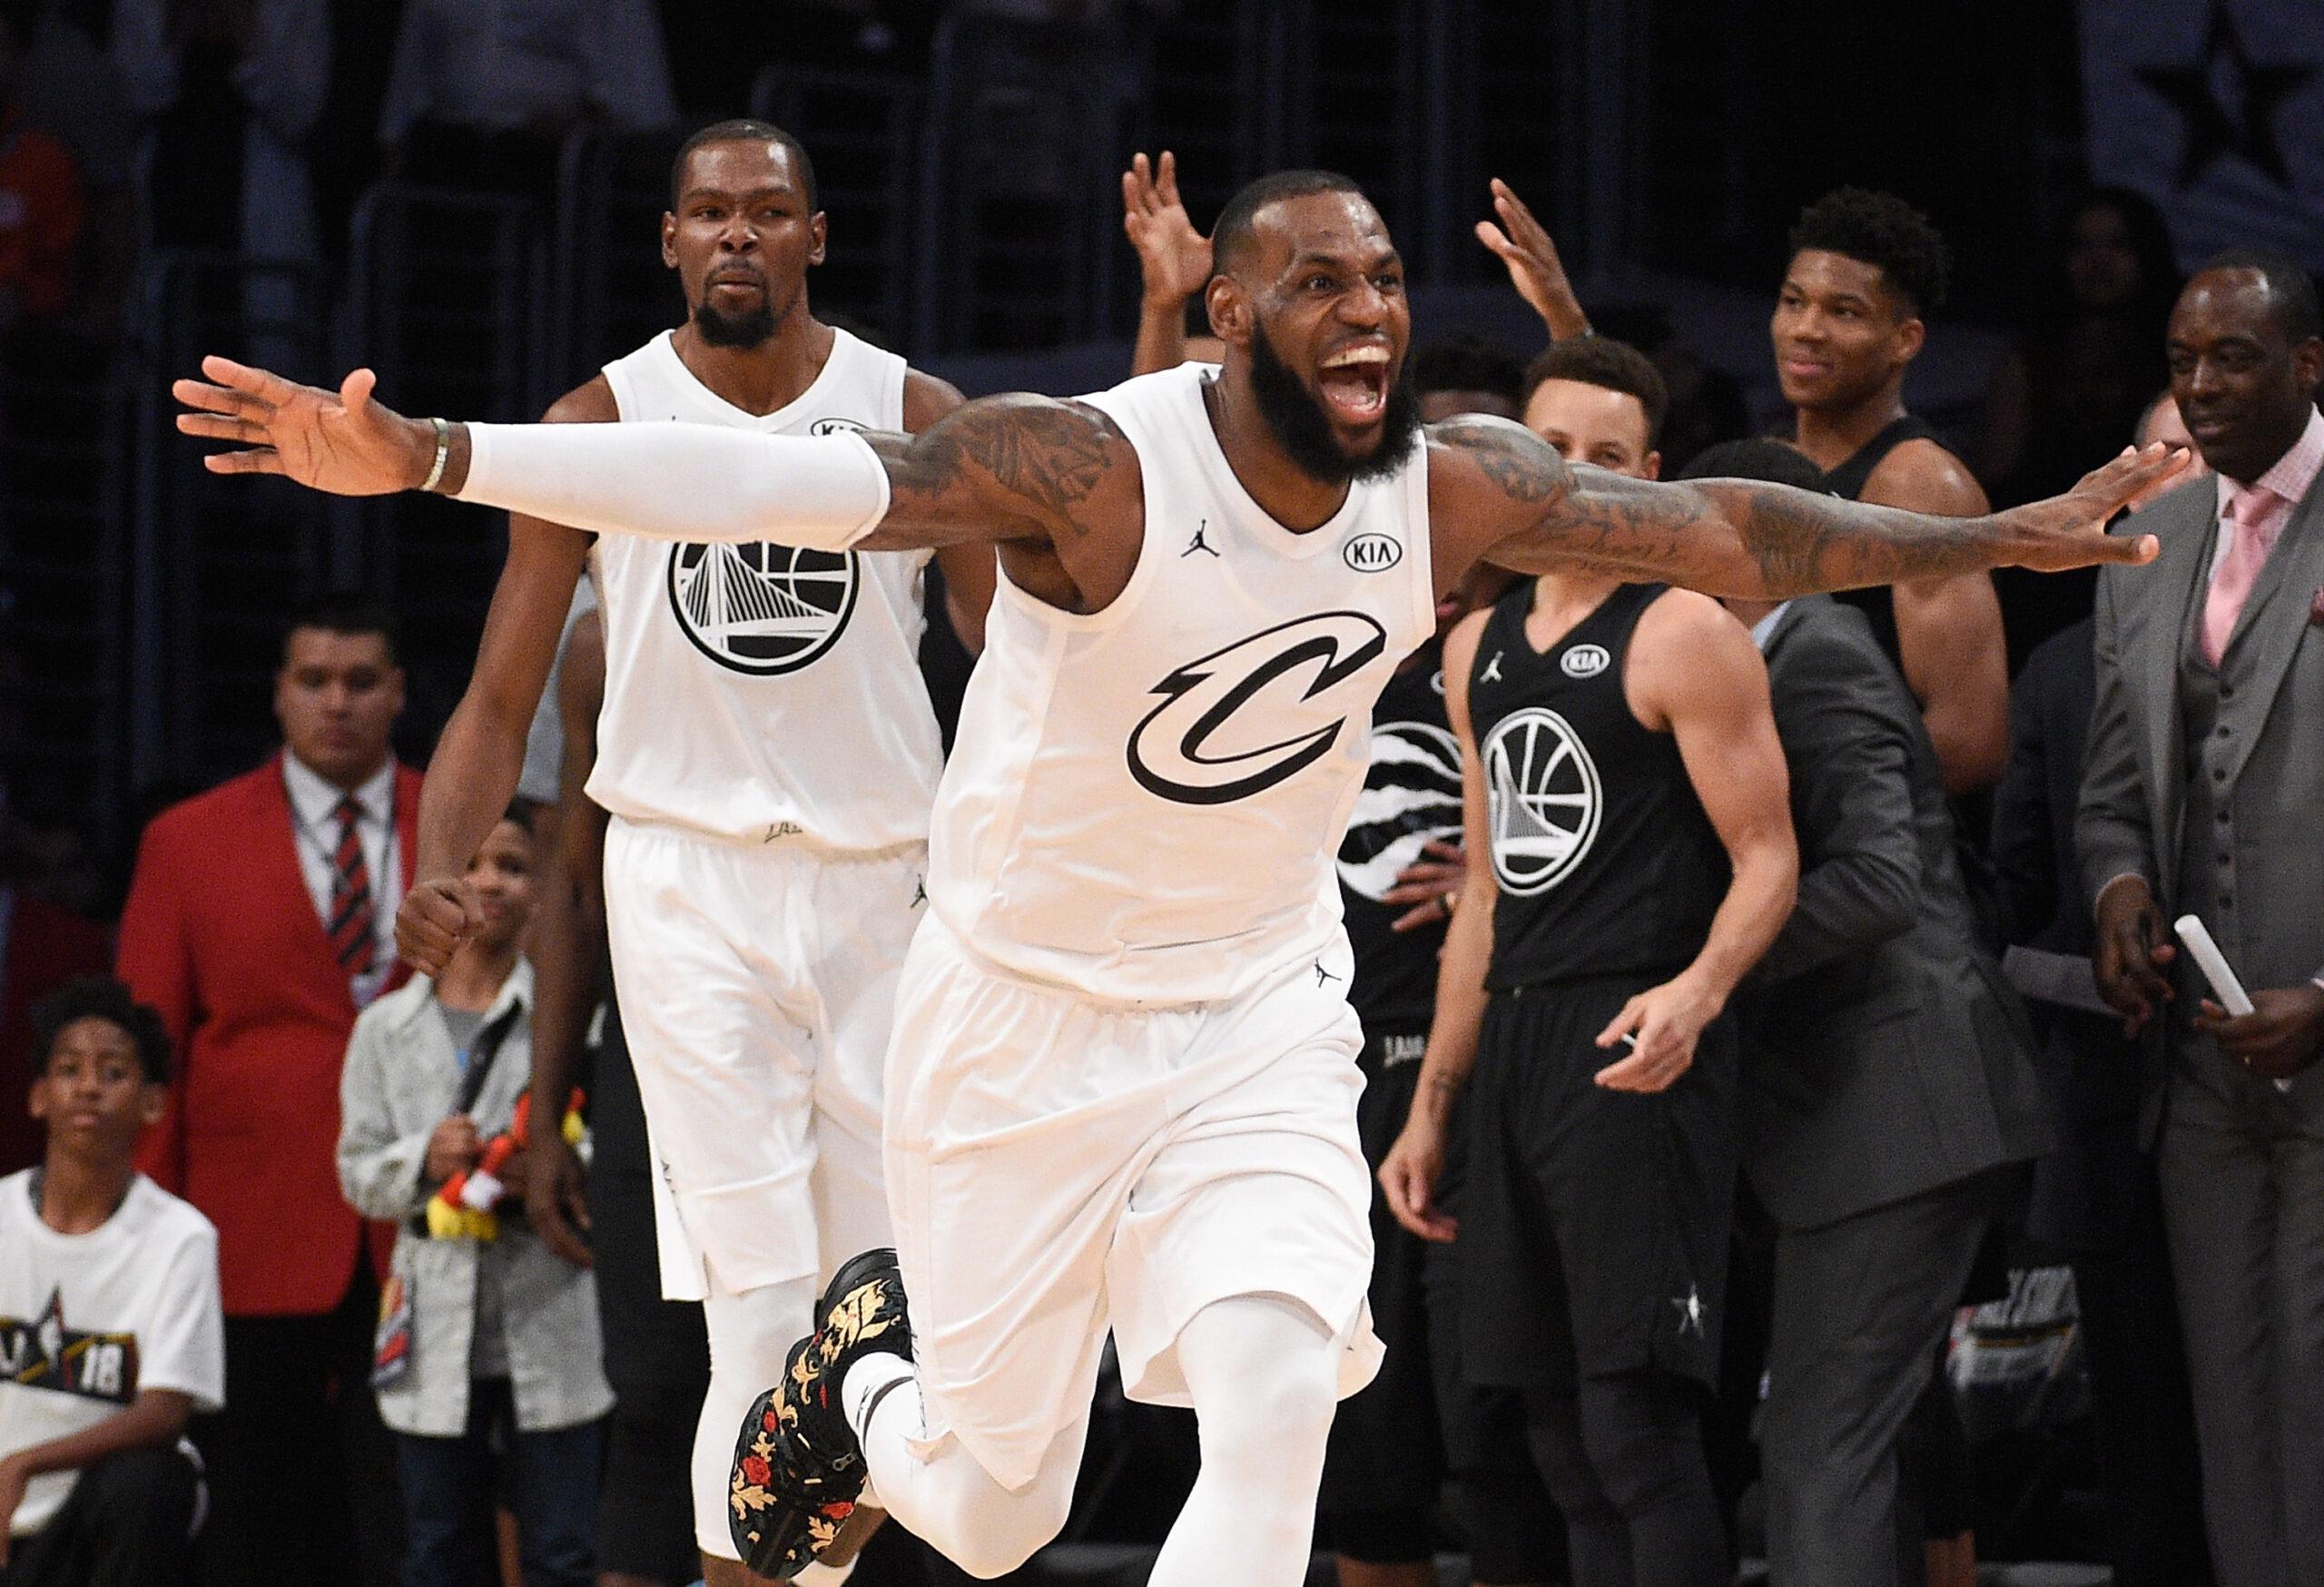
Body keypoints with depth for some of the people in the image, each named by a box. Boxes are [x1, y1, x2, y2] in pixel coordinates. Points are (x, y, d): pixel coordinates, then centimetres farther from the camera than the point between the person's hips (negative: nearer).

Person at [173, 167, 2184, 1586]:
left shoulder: (1458, 489, -9)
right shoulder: (1094, 469, -24)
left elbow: (1717, 528, 3)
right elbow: (774, 480, -34)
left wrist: (1993, 539, 3)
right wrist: (422, 458, -44)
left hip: (1261, 1015, 3)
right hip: (1025, 1017, -3)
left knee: (1278, 1397, -21)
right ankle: (865, 1364, 43)